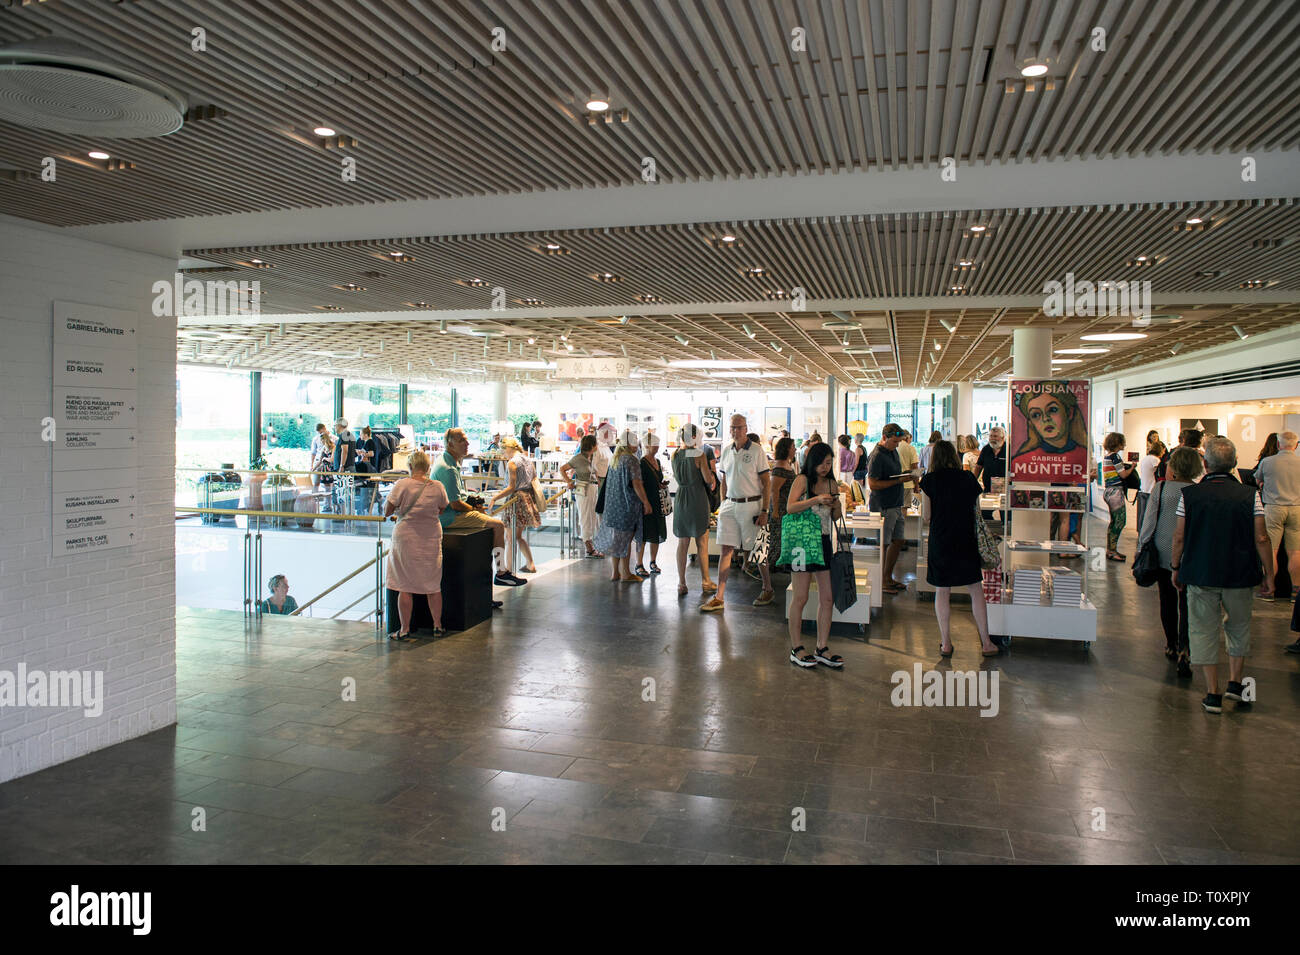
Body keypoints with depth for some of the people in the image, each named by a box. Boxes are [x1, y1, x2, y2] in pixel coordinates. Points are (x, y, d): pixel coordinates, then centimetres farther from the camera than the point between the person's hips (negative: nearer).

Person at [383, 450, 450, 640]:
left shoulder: (402, 485, -11)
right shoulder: (438, 487, -3)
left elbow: (386, 512, -7)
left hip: (406, 539, -3)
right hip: (432, 539, 3)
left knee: (405, 587, 6)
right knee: (434, 585, 13)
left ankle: (404, 629, 10)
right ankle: (438, 626, 21)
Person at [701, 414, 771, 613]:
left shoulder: (756, 451, -6)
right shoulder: (726, 451, 9)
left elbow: (766, 483, -6)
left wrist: (764, 511, -11)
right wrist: (723, 505, 11)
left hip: (751, 505, -4)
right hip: (730, 506, 5)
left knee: (756, 551, 4)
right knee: (726, 549, 1)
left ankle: (768, 590, 23)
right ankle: (719, 597, 2)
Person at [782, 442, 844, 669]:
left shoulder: (831, 483, 12)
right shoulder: (802, 480, -5)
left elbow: (835, 518, 17)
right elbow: (790, 507, -18)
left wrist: (836, 507, -5)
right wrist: (816, 500, -26)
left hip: (824, 542, 6)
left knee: (827, 598, 6)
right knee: (800, 598, 0)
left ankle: (822, 649, 16)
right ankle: (796, 649, 10)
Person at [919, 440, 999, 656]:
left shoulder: (929, 480, -5)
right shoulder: (969, 478, 1)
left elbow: (926, 516, -4)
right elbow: (977, 513, 7)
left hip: (940, 541, -1)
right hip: (966, 540, 1)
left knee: (942, 592, 8)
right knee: (976, 591, 10)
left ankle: (945, 643, 11)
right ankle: (986, 642, 13)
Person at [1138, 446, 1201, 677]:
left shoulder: (1161, 488, -6)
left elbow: (1149, 521, -4)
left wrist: (1143, 547, 5)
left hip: (1164, 554, 1)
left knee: (1168, 601, 16)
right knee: (1187, 605, 1)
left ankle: (1172, 646, 29)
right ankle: (1184, 651, -14)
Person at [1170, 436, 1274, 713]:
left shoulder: (1189, 495, -7)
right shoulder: (1250, 495, -6)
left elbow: (1179, 536, -4)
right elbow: (1261, 538, -5)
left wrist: (1175, 568, 9)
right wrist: (1268, 574, 6)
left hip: (1200, 574, -1)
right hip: (1239, 575, 1)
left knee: (1204, 631, 7)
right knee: (1239, 627, 22)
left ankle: (1213, 695, 9)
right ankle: (1235, 683, 20)